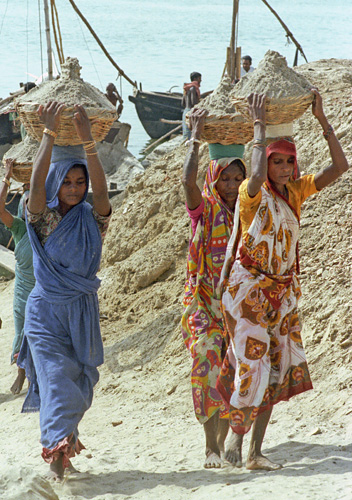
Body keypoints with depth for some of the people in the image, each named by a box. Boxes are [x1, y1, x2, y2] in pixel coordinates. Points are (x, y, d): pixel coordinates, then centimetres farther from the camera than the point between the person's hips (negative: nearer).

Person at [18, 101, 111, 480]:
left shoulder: (92, 219, 2)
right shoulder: (44, 218, -2)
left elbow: (100, 187, -18)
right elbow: (36, 180, -20)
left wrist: (87, 141, -30)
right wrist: (50, 133, -28)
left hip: (82, 310, 3)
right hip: (46, 309, -3)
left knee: (79, 381, 7)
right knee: (56, 377, -15)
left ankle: (63, 444, 22)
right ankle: (57, 450, -20)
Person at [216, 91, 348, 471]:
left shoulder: (296, 190, 5)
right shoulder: (251, 193, -11)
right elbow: (257, 174, -36)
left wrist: (321, 118, -8)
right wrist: (259, 124, -27)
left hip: (282, 291, 6)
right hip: (248, 289, -6)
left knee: (276, 370, 5)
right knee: (252, 366, -9)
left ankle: (255, 452, 11)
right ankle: (235, 436, 11)